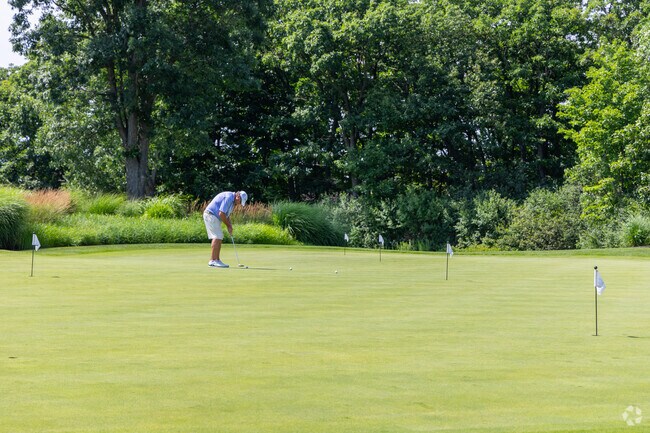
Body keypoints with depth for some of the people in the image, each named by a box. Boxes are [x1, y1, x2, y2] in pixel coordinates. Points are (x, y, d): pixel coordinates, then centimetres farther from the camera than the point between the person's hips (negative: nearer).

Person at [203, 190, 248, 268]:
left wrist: (230, 226, 5)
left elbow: (226, 215, 20)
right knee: (217, 237, -14)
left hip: (214, 217, 11)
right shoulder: (229, 197, -19)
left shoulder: (232, 200, 14)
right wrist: (228, 225, -10)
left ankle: (217, 260, 7)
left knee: (219, 238, 7)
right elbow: (221, 213, -23)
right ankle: (213, 260, -15)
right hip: (211, 215, -11)